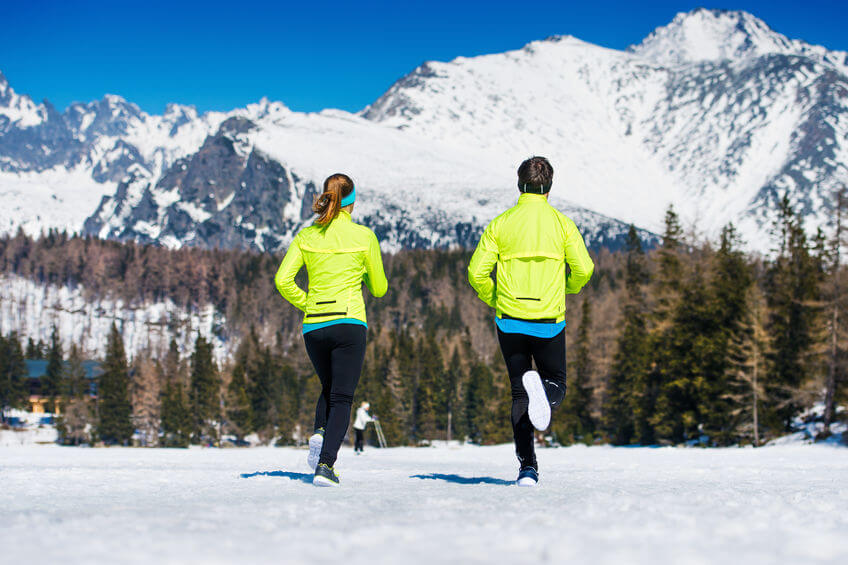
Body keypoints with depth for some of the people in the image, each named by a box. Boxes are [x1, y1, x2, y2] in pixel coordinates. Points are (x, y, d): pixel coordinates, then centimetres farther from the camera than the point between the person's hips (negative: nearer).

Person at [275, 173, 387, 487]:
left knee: (329, 388, 25)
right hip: (349, 323, -3)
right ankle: (325, 464, -16)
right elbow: (379, 288, 6)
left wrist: (307, 304, 12)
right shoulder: (363, 236, -2)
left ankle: (320, 433, -2)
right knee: (341, 398, 0)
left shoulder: (306, 236, 5)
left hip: (313, 327, 3)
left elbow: (283, 280, -2)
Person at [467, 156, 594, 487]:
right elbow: (584, 269, -7)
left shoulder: (500, 224, 2)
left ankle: (527, 465, -2)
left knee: (519, 393, 11)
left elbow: (477, 272, -4)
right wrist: (569, 288, 15)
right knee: (557, 383, 15)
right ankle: (542, 391, -24)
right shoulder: (561, 223, 1)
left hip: (510, 321, 1)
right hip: (549, 322, -1)